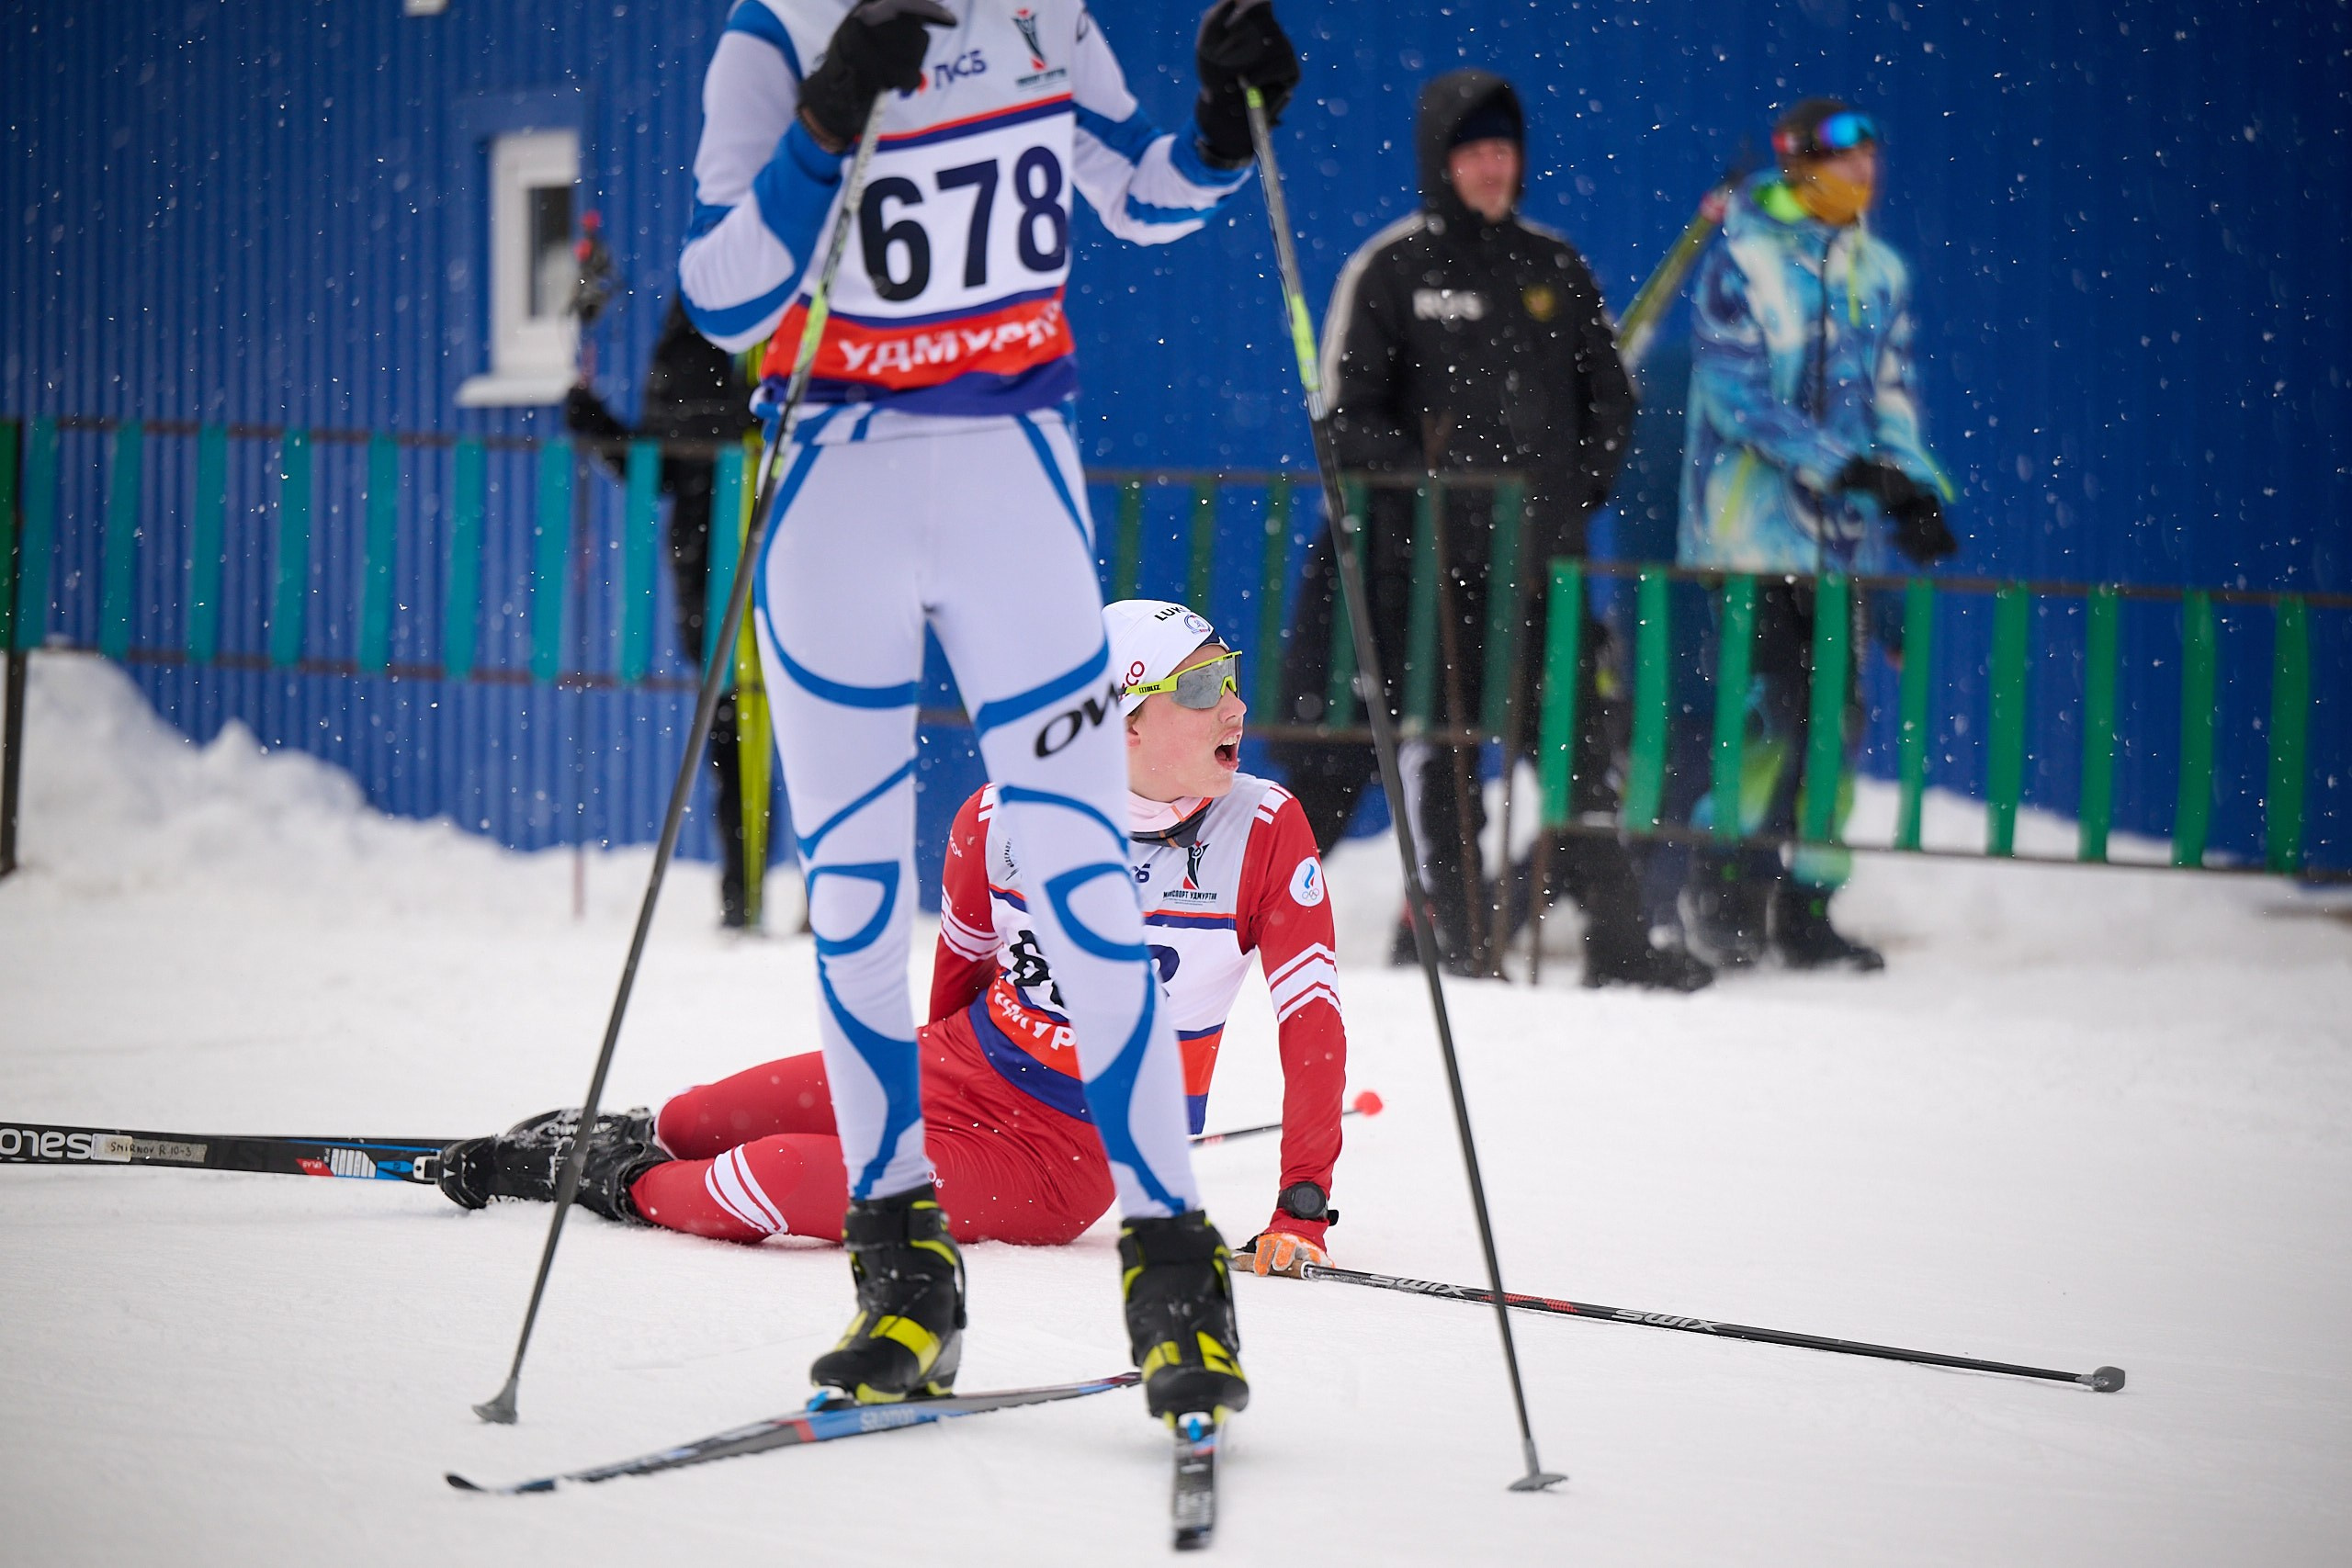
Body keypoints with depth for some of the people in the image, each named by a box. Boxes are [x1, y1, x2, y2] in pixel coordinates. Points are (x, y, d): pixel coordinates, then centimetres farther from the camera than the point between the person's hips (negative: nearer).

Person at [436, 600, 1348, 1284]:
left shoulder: (1266, 831, -18)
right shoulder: (1000, 816, -12)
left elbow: (1312, 1018, -15)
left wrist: (1303, 1211, -20)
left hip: (1064, 1159, -3)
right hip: (959, 1072, 3)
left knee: (785, 1176, -21)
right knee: (688, 1121, 1)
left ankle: (629, 1188, 10)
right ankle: (607, 1140, 38)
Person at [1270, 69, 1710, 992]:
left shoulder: (1554, 268, 13)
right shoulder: (1392, 267, 1)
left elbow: (1608, 396, 21)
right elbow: (1348, 412, -1)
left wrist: (1579, 491, 9)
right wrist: (1426, 485, -11)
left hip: (1545, 556, 3)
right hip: (1434, 557, -3)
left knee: (1578, 743, 1)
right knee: (1447, 745, -3)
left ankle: (1616, 935, 2)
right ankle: (1463, 932, 2)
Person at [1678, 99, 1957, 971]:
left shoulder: (1879, 272, 12)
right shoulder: (1741, 263, -6)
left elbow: (1892, 392, 15)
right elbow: (1737, 394, -12)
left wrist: (1914, 490, -1)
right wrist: (1840, 465, -19)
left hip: (1843, 538, 6)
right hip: (1753, 530, -5)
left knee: (1837, 718, 3)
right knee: (1777, 711, -14)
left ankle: (1806, 906, 11)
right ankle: (1724, 872, 6)